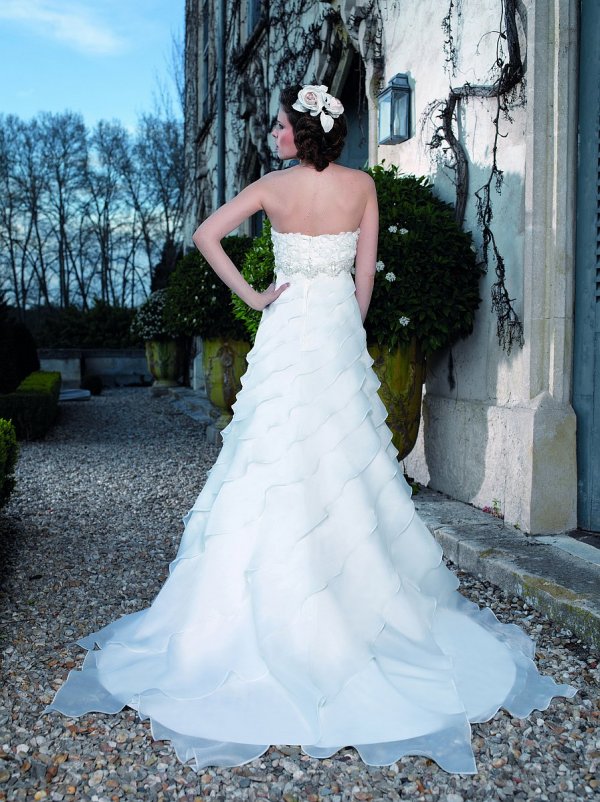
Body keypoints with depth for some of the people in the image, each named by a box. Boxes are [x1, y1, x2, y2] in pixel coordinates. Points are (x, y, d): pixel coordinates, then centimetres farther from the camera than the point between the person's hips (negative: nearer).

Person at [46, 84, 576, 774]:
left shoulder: (275, 186, -3)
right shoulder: (362, 186, 2)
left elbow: (206, 235, -7)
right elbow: (366, 274, 3)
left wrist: (252, 297, -4)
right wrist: (347, 329, 13)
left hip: (288, 328, -2)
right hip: (341, 330, 3)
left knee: (278, 462, 1)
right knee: (347, 463, 10)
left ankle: (273, 611, 8)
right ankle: (364, 587, 21)